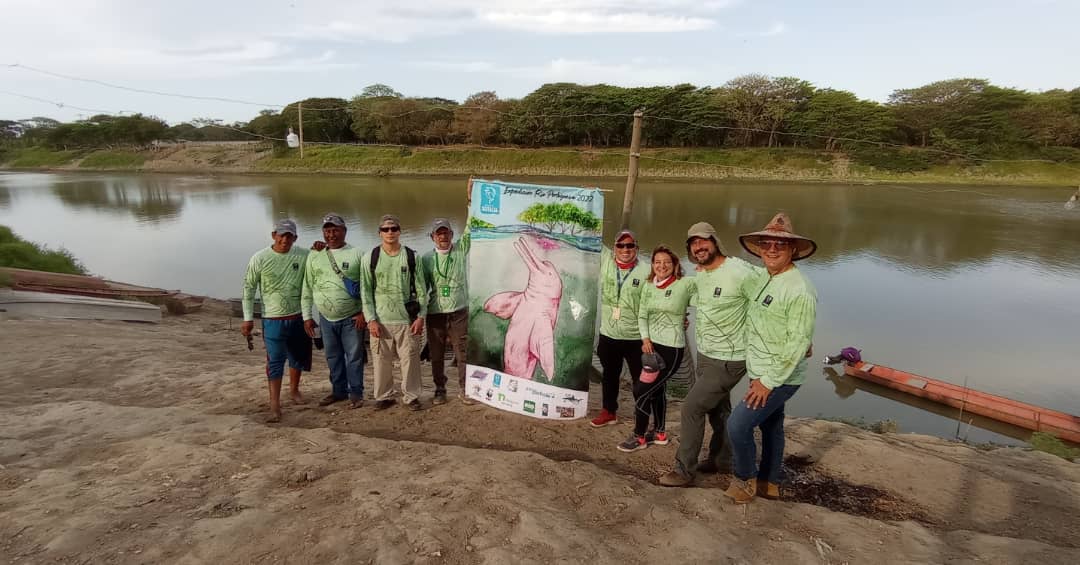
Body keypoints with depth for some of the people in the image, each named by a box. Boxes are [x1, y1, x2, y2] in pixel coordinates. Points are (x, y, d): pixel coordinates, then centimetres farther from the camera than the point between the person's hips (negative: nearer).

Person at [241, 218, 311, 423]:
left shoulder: (304, 256, -4)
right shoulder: (260, 259, -8)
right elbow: (249, 288, -2)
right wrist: (248, 318, -5)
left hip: (298, 317, 3)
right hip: (273, 319, -3)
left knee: (298, 357, 17)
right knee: (275, 362, -3)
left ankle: (294, 389, 41)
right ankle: (275, 406, 1)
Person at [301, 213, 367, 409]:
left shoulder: (357, 254, -5)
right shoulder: (314, 256, 5)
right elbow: (307, 288, 8)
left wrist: (364, 312, -12)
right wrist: (307, 316, 5)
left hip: (352, 318, -4)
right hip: (326, 319, 4)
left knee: (354, 357, 3)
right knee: (333, 357, 15)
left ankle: (356, 393, 15)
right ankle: (339, 390, 29)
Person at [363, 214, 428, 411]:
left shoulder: (412, 257, 3)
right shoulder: (370, 258, 4)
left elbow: (421, 289, 4)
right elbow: (366, 291, 3)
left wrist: (421, 316, -3)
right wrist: (371, 319, -4)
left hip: (407, 319, 0)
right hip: (381, 320, 1)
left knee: (410, 358, 2)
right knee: (382, 360, 6)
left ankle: (411, 396, 16)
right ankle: (383, 396, 21)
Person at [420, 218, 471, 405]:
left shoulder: (460, 249, 4)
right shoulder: (426, 258, 5)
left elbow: (470, 232, -8)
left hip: (459, 311, -1)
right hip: (435, 313, 1)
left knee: (463, 352, 1)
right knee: (437, 354, 9)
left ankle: (463, 389, 12)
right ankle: (440, 389, 22)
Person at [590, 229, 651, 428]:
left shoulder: (646, 271, -11)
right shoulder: (605, 261, -1)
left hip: (636, 338, -4)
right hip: (608, 335, 4)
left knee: (641, 380, 8)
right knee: (610, 375, 22)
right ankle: (609, 411, 41)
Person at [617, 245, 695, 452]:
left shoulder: (685, 284, -10)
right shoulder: (648, 287, 7)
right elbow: (642, 315, 8)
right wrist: (645, 339, -3)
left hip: (671, 348, -6)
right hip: (651, 345, 6)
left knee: (641, 391, -3)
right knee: (657, 389, 19)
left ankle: (639, 437, 14)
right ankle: (659, 433, 36)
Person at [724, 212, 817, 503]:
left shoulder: (799, 289, -21)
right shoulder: (768, 281, 8)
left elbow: (799, 343, -23)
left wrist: (769, 381, -22)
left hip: (779, 378, -9)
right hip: (764, 374, 9)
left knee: (738, 425, -9)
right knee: (771, 426, 19)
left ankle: (745, 479, 13)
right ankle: (769, 483, 35)